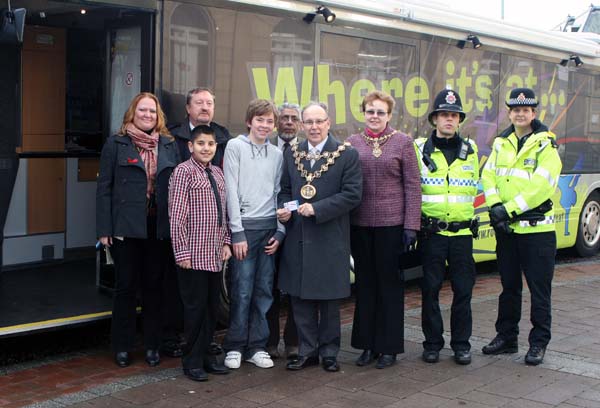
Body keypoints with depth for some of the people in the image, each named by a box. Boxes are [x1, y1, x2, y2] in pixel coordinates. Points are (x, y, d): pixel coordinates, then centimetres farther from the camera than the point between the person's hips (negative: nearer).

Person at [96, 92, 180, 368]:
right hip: (126, 228, -2)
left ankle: (152, 345, 20)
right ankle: (122, 347, 17)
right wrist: (104, 229, -8)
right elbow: (104, 187, -2)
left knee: (153, 286, 9)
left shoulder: (170, 146, 8)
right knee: (126, 286, 5)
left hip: (159, 228, 2)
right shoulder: (116, 144, 1)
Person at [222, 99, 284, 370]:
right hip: (244, 225, -4)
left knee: (264, 290, 6)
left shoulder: (277, 154, 13)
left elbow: (278, 193, 14)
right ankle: (234, 347, 8)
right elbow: (231, 191, -5)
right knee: (242, 291, -5)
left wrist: (280, 231, 5)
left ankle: (257, 346, 15)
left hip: (270, 227, 4)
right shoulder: (235, 147, -1)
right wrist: (237, 232, -10)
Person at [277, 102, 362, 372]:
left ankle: (329, 352, 20)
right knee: (300, 299, 9)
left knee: (329, 300, 6)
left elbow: (352, 194, -10)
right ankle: (307, 351, 21)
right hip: (297, 238, 4)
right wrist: (283, 209, -3)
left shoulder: (347, 155, -4)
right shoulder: (292, 154, 11)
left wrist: (316, 209, -17)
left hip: (330, 239, -4)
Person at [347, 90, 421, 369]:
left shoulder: (402, 142, 0)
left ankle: (389, 347, 15)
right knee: (365, 283, 9)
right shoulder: (353, 143, 7)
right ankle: (368, 344, 20)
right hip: (360, 224, 3)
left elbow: (413, 186, -2)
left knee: (390, 283, 5)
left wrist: (411, 226, -7)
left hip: (391, 223, -3)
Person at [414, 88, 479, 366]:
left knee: (463, 289, 3)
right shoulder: (420, 150, 2)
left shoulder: (469, 150, 9)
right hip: (431, 231, -2)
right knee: (430, 289, 3)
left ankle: (461, 344, 15)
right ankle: (432, 343, 15)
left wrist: (461, 212, 11)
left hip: (462, 231, 2)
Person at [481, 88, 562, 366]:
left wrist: (509, 209, -18)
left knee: (539, 289, 2)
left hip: (536, 228, -5)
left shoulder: (545, 144, -6)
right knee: (509, 286, 15)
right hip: (506, 228, 5)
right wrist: (495, 207, -13)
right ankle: (506, 337, 25)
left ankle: (538, 343, 12)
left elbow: (541, 185, -16)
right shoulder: (501, 143, 12)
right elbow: (488, 176, 4)